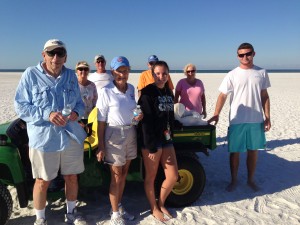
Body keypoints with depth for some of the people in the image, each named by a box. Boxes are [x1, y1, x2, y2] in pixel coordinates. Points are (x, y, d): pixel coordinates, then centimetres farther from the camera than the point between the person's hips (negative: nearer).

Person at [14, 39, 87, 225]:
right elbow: (21, 106, -8)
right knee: (43, 181, 7)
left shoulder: (71, 76, 6)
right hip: (43, 138, -4)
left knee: (72, 177, 15)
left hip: (71, 136, 4)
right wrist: (46, 114, -22)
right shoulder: (31, 74, -6)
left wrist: (76, 113, -11)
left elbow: (80, 103, 12)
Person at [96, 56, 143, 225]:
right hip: (114, 135, -5)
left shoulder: (131, 89, 3)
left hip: (131, 133, 6)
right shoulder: (106, 91, -14)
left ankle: (119, 207, 35)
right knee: (116, 175, 5)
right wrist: (101, 146, -13)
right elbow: (101, 121, -12)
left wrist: (139, 115, -3)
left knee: (124, 173, 16)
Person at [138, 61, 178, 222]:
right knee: (151, 177, 8)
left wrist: (170, 135, 11)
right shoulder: (148, 93, -13)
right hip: (151, 141, -7)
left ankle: (161, 204, 31)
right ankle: (154, 208, 28)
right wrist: (151, 147, -18)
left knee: (173, 176, 9)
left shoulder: (169, 93, 9)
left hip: (166, 139, 7)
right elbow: (146, 122, -17)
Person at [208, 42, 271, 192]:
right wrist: (216, 115, -18)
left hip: (256, 120, 2)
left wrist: (267, 117, 3)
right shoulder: (232, 75, -4)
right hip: (237, 121, -2)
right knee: (234, 152, 7)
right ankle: (234, 180, 24)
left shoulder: (261, 73, 3)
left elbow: (264, 96, 7)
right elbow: (222, 96, -6)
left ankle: (250, 180, 30)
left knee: (253, 151, 12)